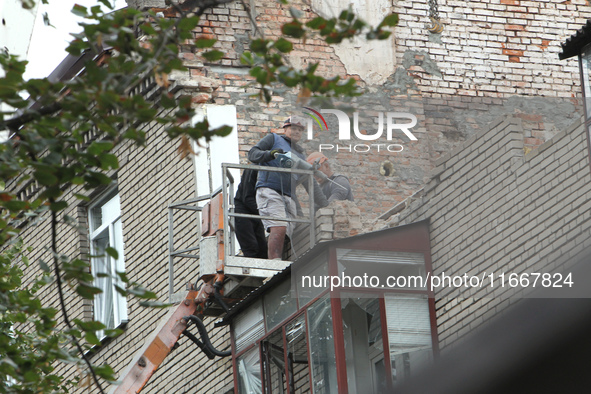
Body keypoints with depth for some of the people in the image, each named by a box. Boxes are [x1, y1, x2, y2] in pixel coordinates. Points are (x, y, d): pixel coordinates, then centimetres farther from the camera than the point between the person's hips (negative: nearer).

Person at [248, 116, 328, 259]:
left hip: (289, 198, 6)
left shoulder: (300, 153, 32)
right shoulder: (273, 138, 18)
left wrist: (324, 204, 24)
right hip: (269, 191, -6)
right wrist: (271, 154, -14)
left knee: (286, 234, -10)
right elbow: (252, 154, 6)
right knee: (279, 228, -26)